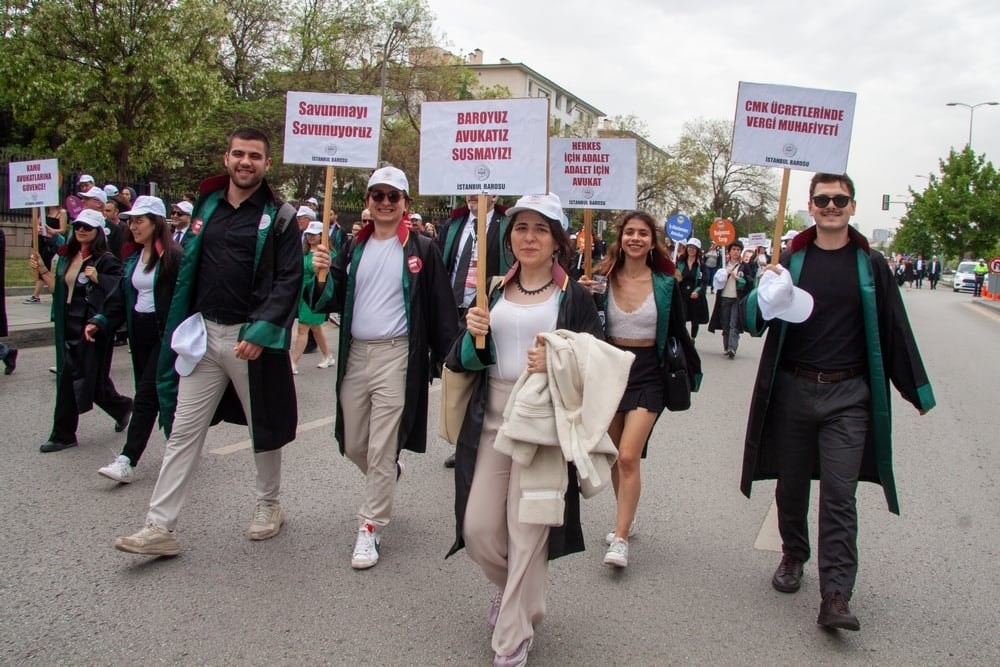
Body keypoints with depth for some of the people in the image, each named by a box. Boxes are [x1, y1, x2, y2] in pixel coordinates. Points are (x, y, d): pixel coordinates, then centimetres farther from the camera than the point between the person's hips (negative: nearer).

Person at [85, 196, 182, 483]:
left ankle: (127, 461, -9)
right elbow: (121, 296, 13)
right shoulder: (132, 257, 12)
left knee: (146, 395, -9)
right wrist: (100, 322, 0)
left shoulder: (172, 257, -12)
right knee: (158, 395, 13)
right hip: (139, 333, 8)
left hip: (164, 334, -8)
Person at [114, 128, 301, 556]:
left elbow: (289, 280, -11)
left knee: (262, 426, 11)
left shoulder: (279, 218, -4)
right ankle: (160, 527, 7)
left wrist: (261, 332, -20)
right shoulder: (207, 207, 10)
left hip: (252, 337, -4)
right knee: (182, 432, 3)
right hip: (204, 334, 4)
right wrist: (181, 328, 11)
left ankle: (268, 505, 31)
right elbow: (188, 271, 16)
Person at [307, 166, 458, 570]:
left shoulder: (421, 249, -3)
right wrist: (322, 276, -10)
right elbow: (332, 303, 9)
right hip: (354, 354, 5)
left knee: (381, 450, -3)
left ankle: (370, 529, 10)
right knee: (353, 445, 15)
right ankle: (388, 477, 46)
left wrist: (446, 355, -9)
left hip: (397, 356, -5)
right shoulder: (354, 248, 11)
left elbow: (440, 308, -5)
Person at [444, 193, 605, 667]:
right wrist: (473, 336, -9)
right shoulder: (493, 292, 11)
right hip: (490, 421, 4)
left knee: (527, 533, 1)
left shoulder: (574, 296, -1)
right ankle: (516, 590, 38)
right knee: (477, 529, 5)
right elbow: (465, 362, 13)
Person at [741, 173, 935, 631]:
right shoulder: (791, 259, 3)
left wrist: (917, 390, 9)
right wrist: (765, 295, -22)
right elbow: (754, 320, 0)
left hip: (847, 395, -1)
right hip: (792, 390, 2)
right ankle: (793, 556, 35)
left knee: (839, 494, -6)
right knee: (791, 485, 13)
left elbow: (894, 330, 8)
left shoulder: (870, 265, 2)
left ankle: (835, 596, -5)